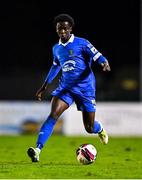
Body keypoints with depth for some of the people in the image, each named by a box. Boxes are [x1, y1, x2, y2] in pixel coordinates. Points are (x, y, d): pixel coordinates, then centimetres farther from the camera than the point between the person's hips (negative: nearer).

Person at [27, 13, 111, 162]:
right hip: (65, 87, 3)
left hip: (85, 87, -3)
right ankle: (37, 149, -29)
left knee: (89, 128, 3)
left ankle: (100, 130, 43)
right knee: (53, 115, -21)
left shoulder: (81, 43, -7)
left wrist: (105, 64, -35)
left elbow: (98, 57, -11)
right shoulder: (56, 48, 9)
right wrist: (44, 86, 28)